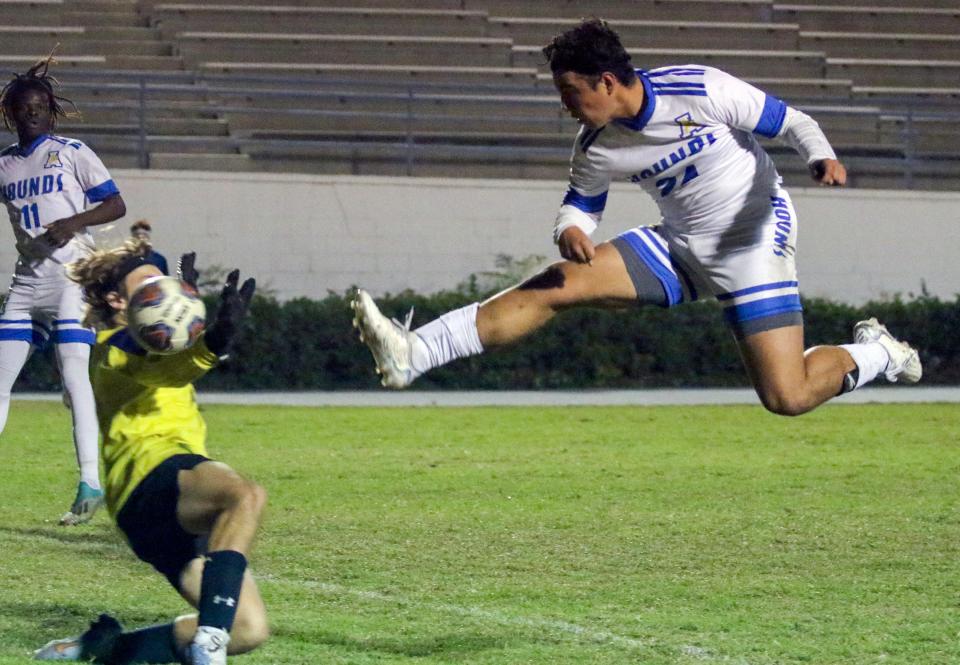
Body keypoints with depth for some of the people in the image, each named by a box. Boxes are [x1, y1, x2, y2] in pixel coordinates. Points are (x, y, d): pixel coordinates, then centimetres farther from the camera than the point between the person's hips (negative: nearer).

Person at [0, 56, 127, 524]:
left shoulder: (71, 152, 0)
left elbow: (116, 205, -2)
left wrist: (76, 222, -17)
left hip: (73, 275, -5)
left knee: (73, 375, -14)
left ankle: (90, 481, -15)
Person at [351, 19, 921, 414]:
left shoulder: (702, 91, -21)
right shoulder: (597, 150, -7)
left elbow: (792, 121, -10)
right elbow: (583, 201, 10)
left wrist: (823, 158, -31)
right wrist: (570, 230, -14)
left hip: (755, 243, -5)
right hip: (679, 246, 5)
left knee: (788, 398, -15)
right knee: (559, 284, -12)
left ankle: (873, 354, 17)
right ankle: (415, 353, -17)